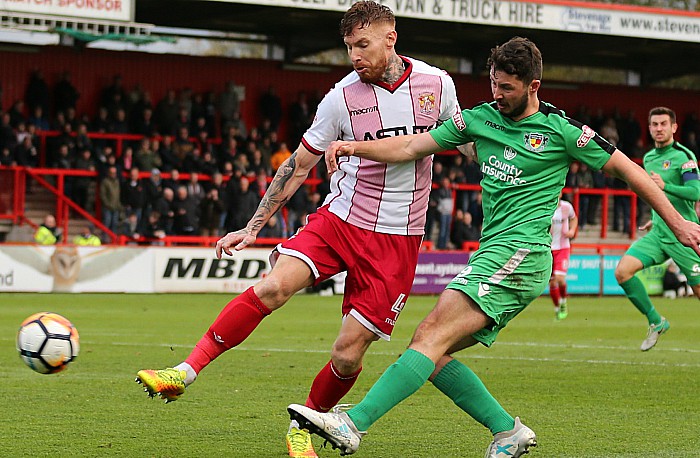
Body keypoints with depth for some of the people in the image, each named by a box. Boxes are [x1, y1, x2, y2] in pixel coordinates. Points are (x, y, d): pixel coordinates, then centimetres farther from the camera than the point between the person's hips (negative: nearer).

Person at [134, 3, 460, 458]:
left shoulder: (436, 83, -3)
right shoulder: (342, 97, -4)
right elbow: (299, 165, 5)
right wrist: (253, 227, 3)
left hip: (397, 238, 0)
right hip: (340, 217, 0)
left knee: (348, 352, -7)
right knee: (273, 287, -23)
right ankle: (185, 372, -18)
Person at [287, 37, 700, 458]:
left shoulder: (561, 130, -1)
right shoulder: (480, 119, 13)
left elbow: (626, 168, 7)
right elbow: (411, 147, 11)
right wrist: (356, 148, -5)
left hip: (520, 254, -8)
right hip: (493, 254, 8)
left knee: (432, 338, -20)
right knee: (432, 352, -2)